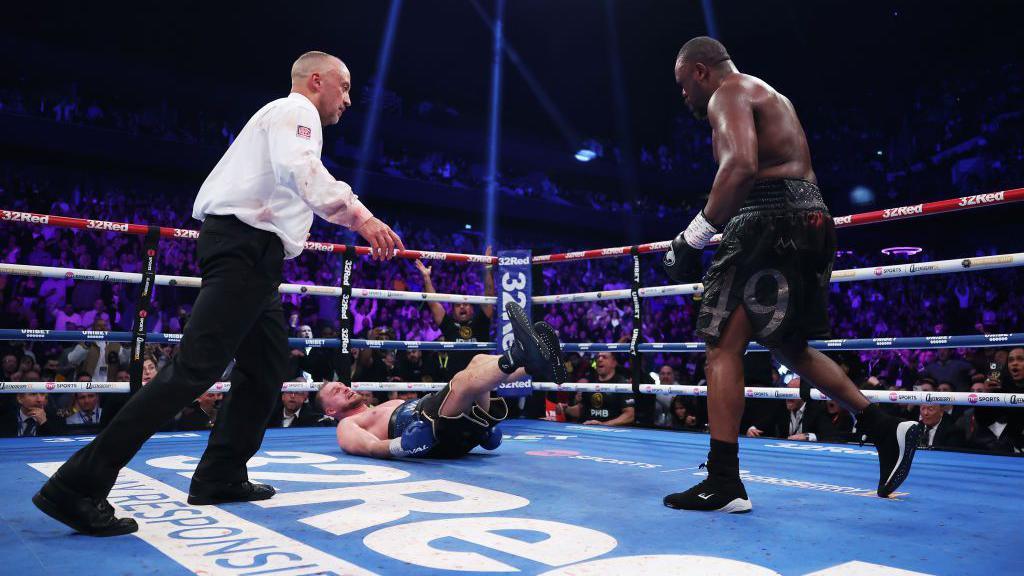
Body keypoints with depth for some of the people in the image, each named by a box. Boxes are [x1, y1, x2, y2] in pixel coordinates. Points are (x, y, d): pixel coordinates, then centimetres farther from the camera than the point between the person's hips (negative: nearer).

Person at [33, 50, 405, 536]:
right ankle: (79, 487, -16)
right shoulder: (295, 110, -2)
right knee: (196, 368, -17)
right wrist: (358, 215, -31)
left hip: (254, 256, 11)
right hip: (245, 245, -11)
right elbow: (300, 169, -23)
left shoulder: (284, 118, 30)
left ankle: (221, 477, 18)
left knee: (267, 368, 13)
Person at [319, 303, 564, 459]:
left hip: (468, 427, 7)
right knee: (462, 380, -30)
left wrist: (484, 425, 17)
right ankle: (522, 357, -54)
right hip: (438, 434, -7)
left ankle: (536, 364, -35)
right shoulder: (347, 425, 19)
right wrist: (400, 446, -26)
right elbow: (371, 447, -3)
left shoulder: (391, 404, 40)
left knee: (479, 361, -8)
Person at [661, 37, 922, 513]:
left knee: (723, 346, -9)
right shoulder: (769, 96, 28)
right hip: (810, 218, 10)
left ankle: (723, 483, -9)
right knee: (790, 347, 20)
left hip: (771, 220, -10)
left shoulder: (727, 94, -3)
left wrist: (695, 234, -20)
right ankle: (886, 429, 17)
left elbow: (741, 166, -22)